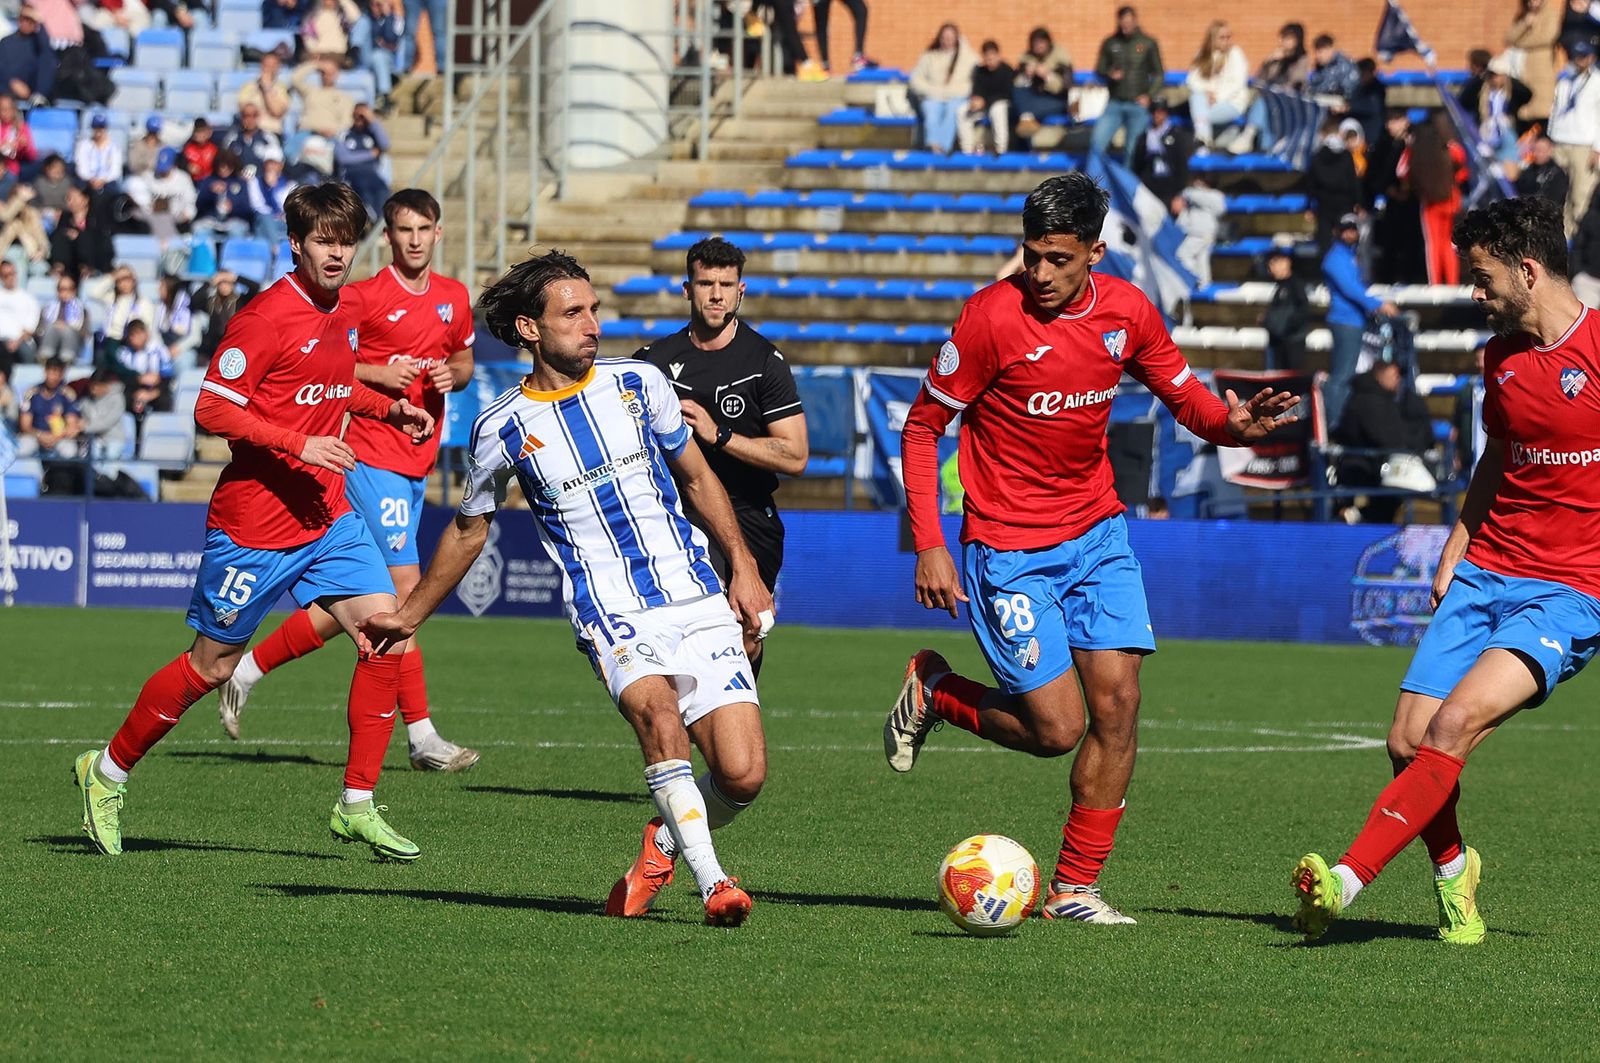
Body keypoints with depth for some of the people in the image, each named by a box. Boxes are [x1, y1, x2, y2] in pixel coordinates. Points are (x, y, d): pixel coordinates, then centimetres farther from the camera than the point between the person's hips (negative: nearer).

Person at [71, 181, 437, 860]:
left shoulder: (344, 314, 9)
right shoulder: (268, 316, -15)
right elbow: (211, 410, -17)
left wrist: (386, 407, 13)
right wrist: (298, 444, -23)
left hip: (327, 517, 7)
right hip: (252, 522, -7)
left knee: (387, 633, -10)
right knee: (213, 665, 3)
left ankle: (357, 804, -3)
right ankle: (108, 772, 24)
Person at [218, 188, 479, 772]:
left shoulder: (454, 298, 12)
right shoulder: (362, 297, -8)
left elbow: (464, 360, 27)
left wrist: (453, 374, 4)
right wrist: (379, 375, -18)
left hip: (415, 467, 7)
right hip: (372, 456, -7)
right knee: (404, 586, -11)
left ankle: (249, 667, 20)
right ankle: (422, 736, -7)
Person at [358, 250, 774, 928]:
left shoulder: (639, 382, 6)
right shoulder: (503, 428, 0)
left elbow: (696, 476, 20)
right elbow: (469, 530, 17)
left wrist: (744, 567, 14)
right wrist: (409, 615, 25)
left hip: (699, 602, 3)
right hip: (611, 612, -3)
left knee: (742, 775, -10)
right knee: (658, 710, -35)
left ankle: (664, 844, 21)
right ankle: (711, 882, -30)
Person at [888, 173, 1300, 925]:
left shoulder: (1126, 311, -2)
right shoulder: (992, 317, -17)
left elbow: (1185, 397, 11)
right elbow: (922, 428, -9)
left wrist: (1233, 423, -13)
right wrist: (929, 546, -15)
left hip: (1096, 535, 5)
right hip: (1008, 549, -5)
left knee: (1118, 704, -5)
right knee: (1059, 729, -10)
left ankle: (1075, 889, 5)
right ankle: (932, 691, 18)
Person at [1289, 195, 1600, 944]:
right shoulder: (1500, 356, 11)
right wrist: (1456, 547, 15)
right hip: (1485, 572, 7)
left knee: (1455, 725, -22)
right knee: (1408, 742, -4)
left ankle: (1348, 879, -25)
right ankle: (1452, 869, 22)